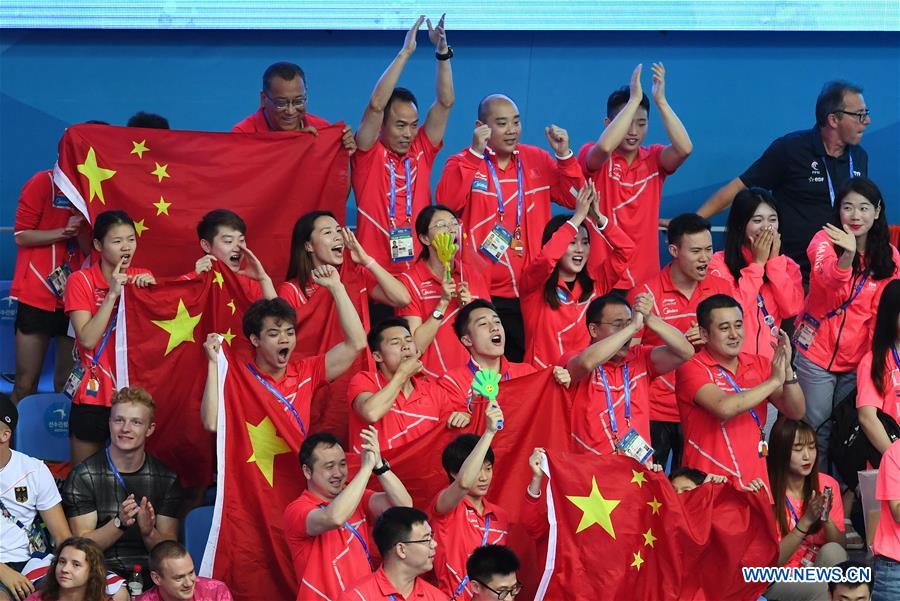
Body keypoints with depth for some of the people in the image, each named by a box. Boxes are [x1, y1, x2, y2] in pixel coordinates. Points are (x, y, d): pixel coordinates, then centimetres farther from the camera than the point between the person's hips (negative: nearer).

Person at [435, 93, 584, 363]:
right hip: (484, 294, -3)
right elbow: (447, 203, -18)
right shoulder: (464, 163, 0)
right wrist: (475, 153, -21)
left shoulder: (537, 160, 10)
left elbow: (574, 198, 8)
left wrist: (564, 155, -5)